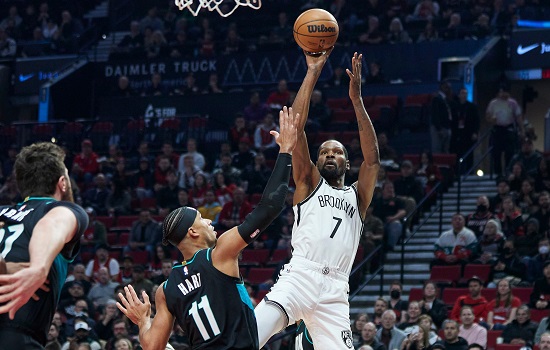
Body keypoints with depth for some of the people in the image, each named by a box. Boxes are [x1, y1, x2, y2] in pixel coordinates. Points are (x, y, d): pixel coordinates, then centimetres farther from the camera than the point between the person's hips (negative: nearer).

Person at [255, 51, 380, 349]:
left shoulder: (357, 197, 24)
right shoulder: (308, 185, 19)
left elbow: (372, 159, 8)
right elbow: (296, 129, 9)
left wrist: (356, 99, 4)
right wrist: (312, 73, 6)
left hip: (335, 290, 3)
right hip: (300, 276, -2)